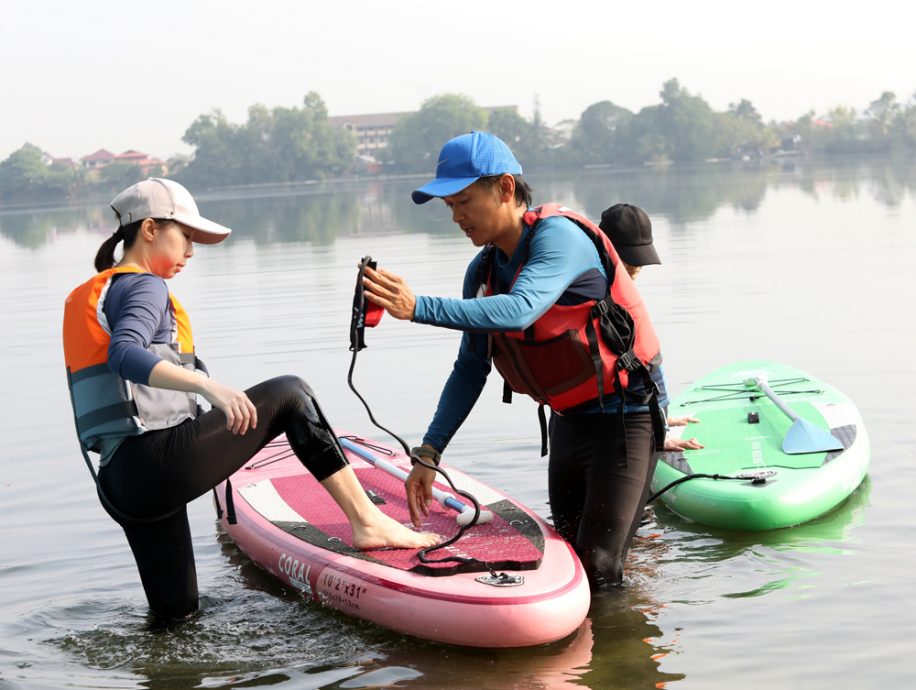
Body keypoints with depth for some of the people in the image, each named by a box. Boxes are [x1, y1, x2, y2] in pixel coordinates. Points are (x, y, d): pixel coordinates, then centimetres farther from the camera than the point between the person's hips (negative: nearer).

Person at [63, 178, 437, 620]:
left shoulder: (84, 298, 22)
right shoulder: (144, 286, -5)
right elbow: (123, 354, -25)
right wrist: (208, 385, -37)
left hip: (119, 484, 10)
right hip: (160, 461, -10)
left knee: (175, 609, 24)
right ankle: (367, 521, -4)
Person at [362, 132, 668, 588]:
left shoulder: (559, 235, -21)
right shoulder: (483, 271, 3)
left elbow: (520, 310, -38)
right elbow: (470, 368, 7)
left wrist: (418, 309, -48)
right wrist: (428, 453, -2)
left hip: (624, 412, -8)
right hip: (568, 417, 8)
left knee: (598, 570, -9)